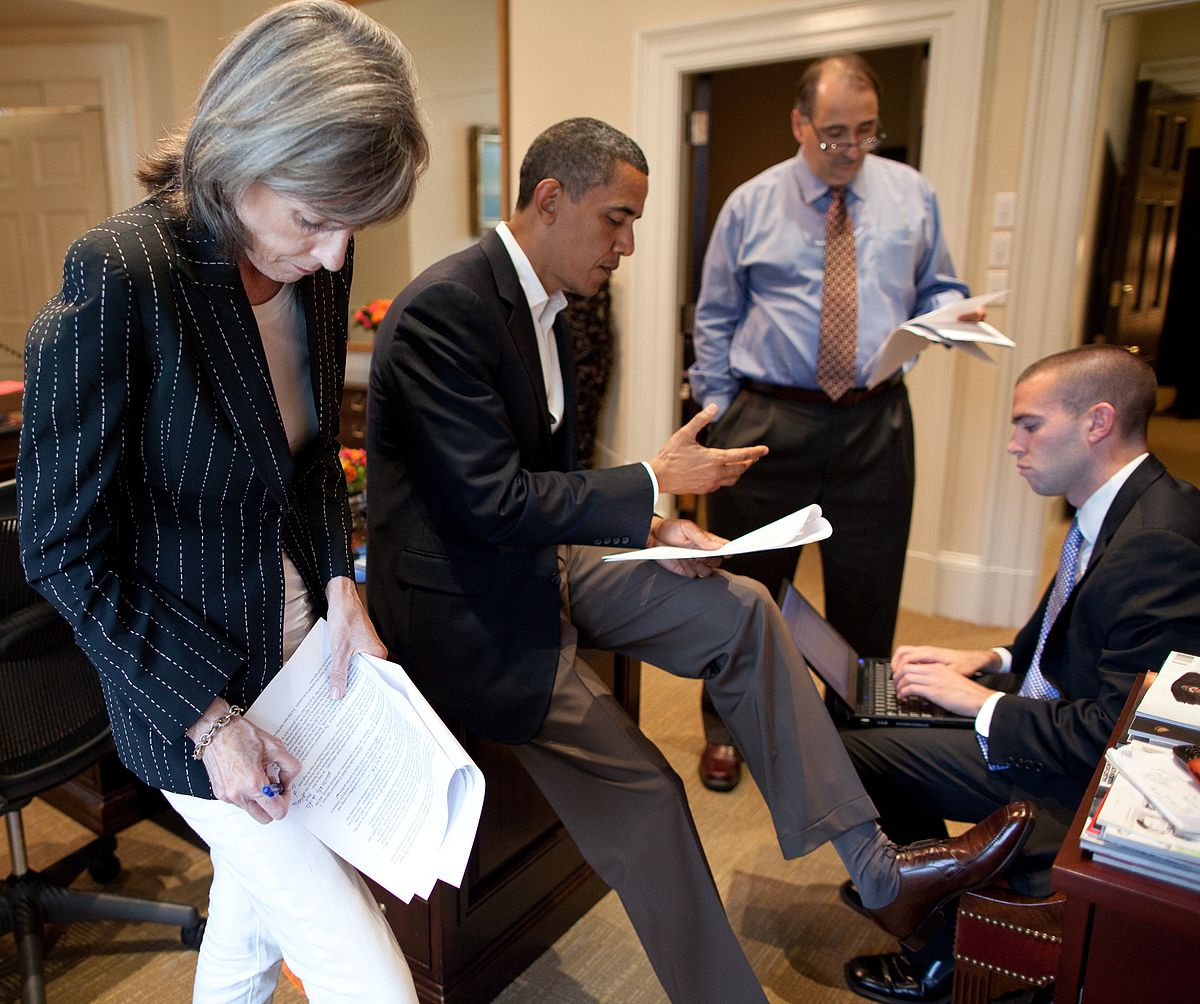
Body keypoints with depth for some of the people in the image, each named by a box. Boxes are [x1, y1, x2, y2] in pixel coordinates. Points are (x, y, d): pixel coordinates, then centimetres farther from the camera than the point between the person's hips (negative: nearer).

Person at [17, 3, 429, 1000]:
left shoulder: (318, 263, -5)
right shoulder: (118, 279, -24)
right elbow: (66, 552, -17)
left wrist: (340, 586, -5)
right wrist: (207, 718, -17)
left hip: (302, 649, 6)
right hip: (197, 686, -6)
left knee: (255, 914, 27)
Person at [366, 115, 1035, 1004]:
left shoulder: (545, 307, 8)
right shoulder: (441, 311, -21)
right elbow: (493, 503, -26)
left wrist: (652, 530, -3)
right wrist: (653, 483, -18)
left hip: (540, 560, 9)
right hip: (465, 606, -9)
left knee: (740, 611, -1)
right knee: (642, 792, -11)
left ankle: (877, 869, 6)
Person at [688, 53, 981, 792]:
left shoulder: (913, 195, 9)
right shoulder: (751, 205, 4)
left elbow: (937, 289, 15)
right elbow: (715, 320, 7)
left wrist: (954, 317, -9)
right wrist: (719, 412, 1)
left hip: (876, 424, 2)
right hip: (769, 420, -1)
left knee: (869, 585, 10)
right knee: (748, 581, 8)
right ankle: (728, 729, 30)